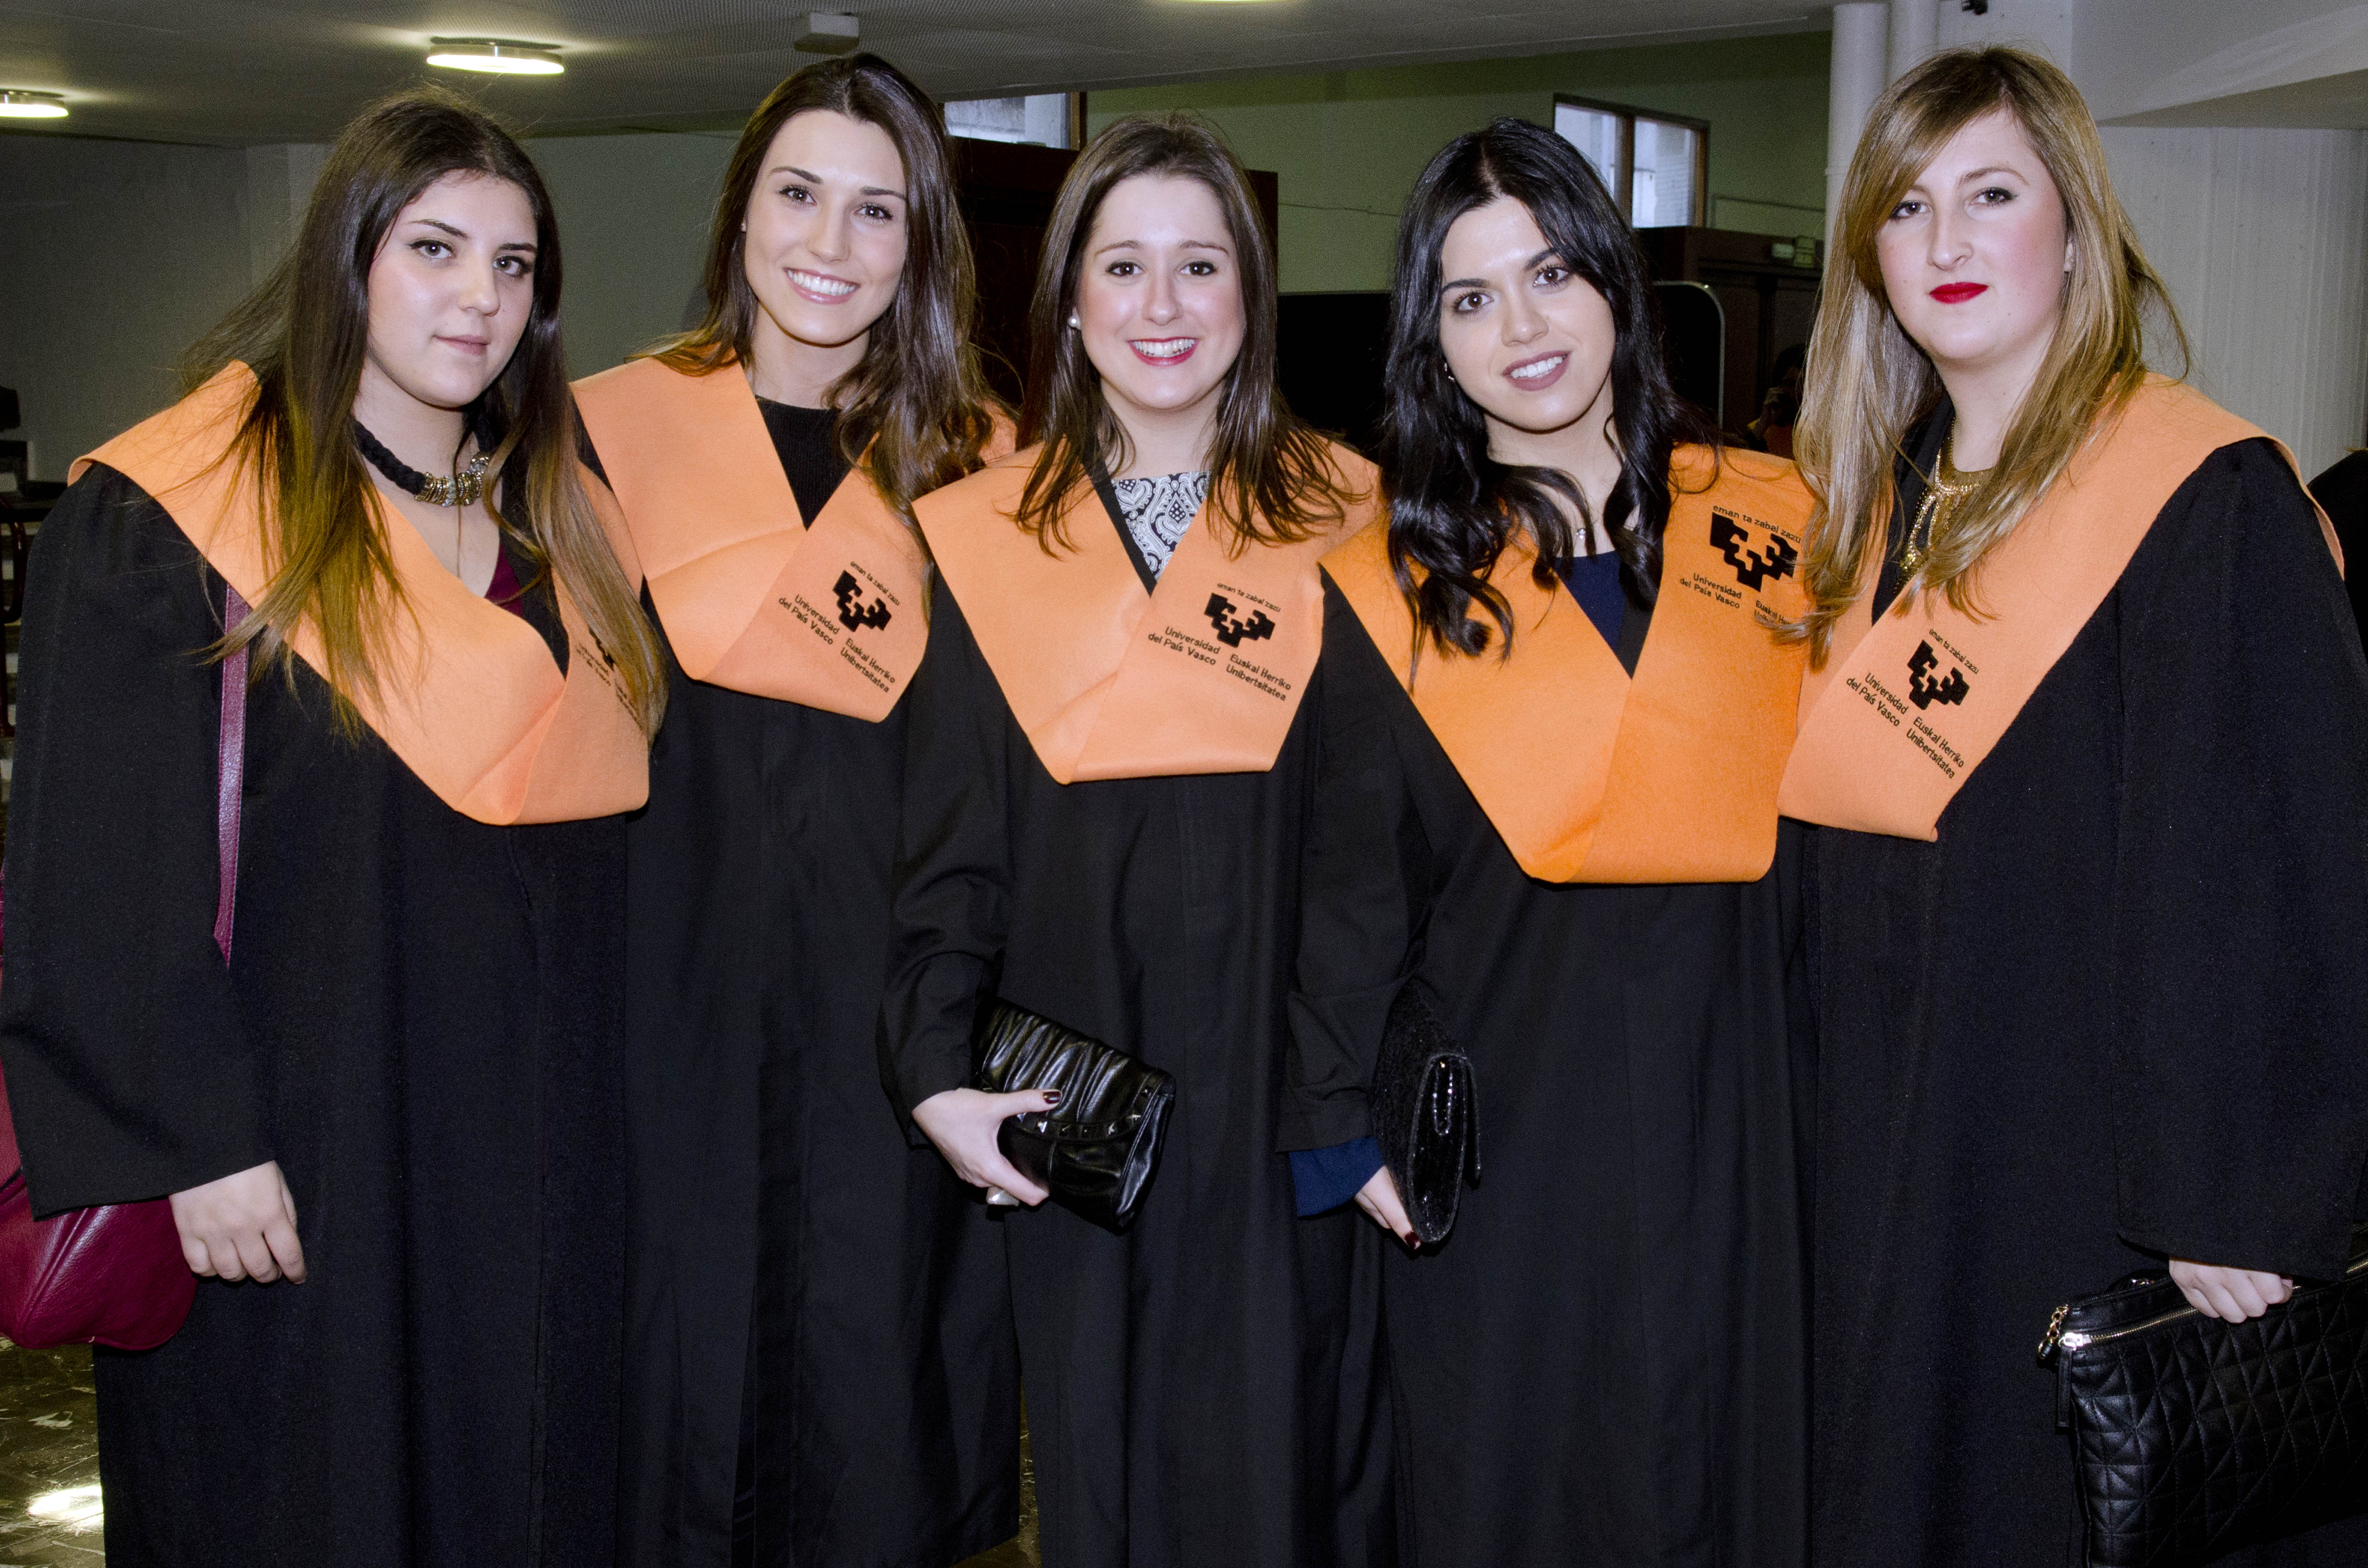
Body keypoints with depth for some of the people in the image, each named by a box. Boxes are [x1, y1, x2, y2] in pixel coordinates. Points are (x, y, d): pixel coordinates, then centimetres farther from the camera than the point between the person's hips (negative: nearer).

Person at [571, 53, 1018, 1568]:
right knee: (686, 1336, 5)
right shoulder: (615, 428, 3)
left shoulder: (970, 461, 7)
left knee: (874, 1347, 7)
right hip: (676, 974, -1)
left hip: (892, 990, 1)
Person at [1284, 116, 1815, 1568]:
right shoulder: (1392, 588, 0)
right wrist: (1342, 1122, -4)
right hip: (1502, 1123, -1)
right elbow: (1348, 887, 2)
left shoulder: (1773, 525, 4)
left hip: (1730, 1116, 2)